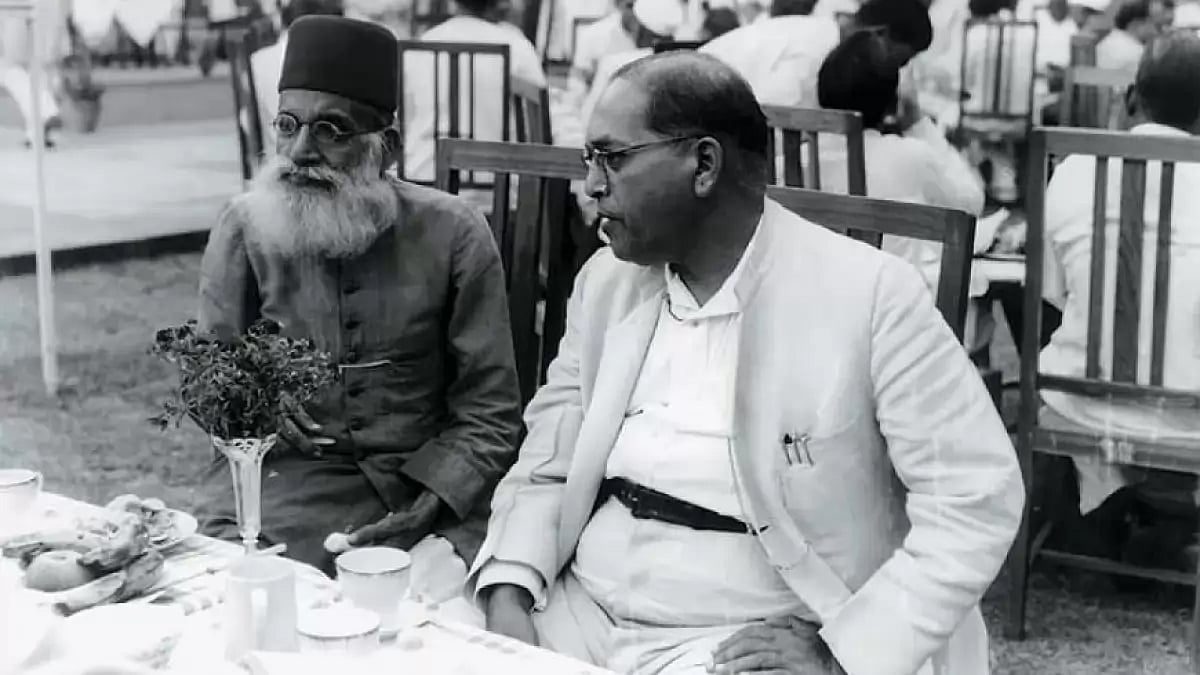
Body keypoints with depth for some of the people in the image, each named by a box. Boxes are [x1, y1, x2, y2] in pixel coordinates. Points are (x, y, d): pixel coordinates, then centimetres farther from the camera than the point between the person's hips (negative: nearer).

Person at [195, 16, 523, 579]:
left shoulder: (452, 235, -5)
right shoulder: (244, 228, 0)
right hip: (286, 474, 1)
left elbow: (488, 411, -3)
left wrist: (430, 506, -18)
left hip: (431, 481, 0)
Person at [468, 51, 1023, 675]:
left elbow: (977, 496, -12)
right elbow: (547, 466, 11)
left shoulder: (868, 293, -12)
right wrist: (508, 594, -7)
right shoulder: (606, 282, 6)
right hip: (577, 616, 5)